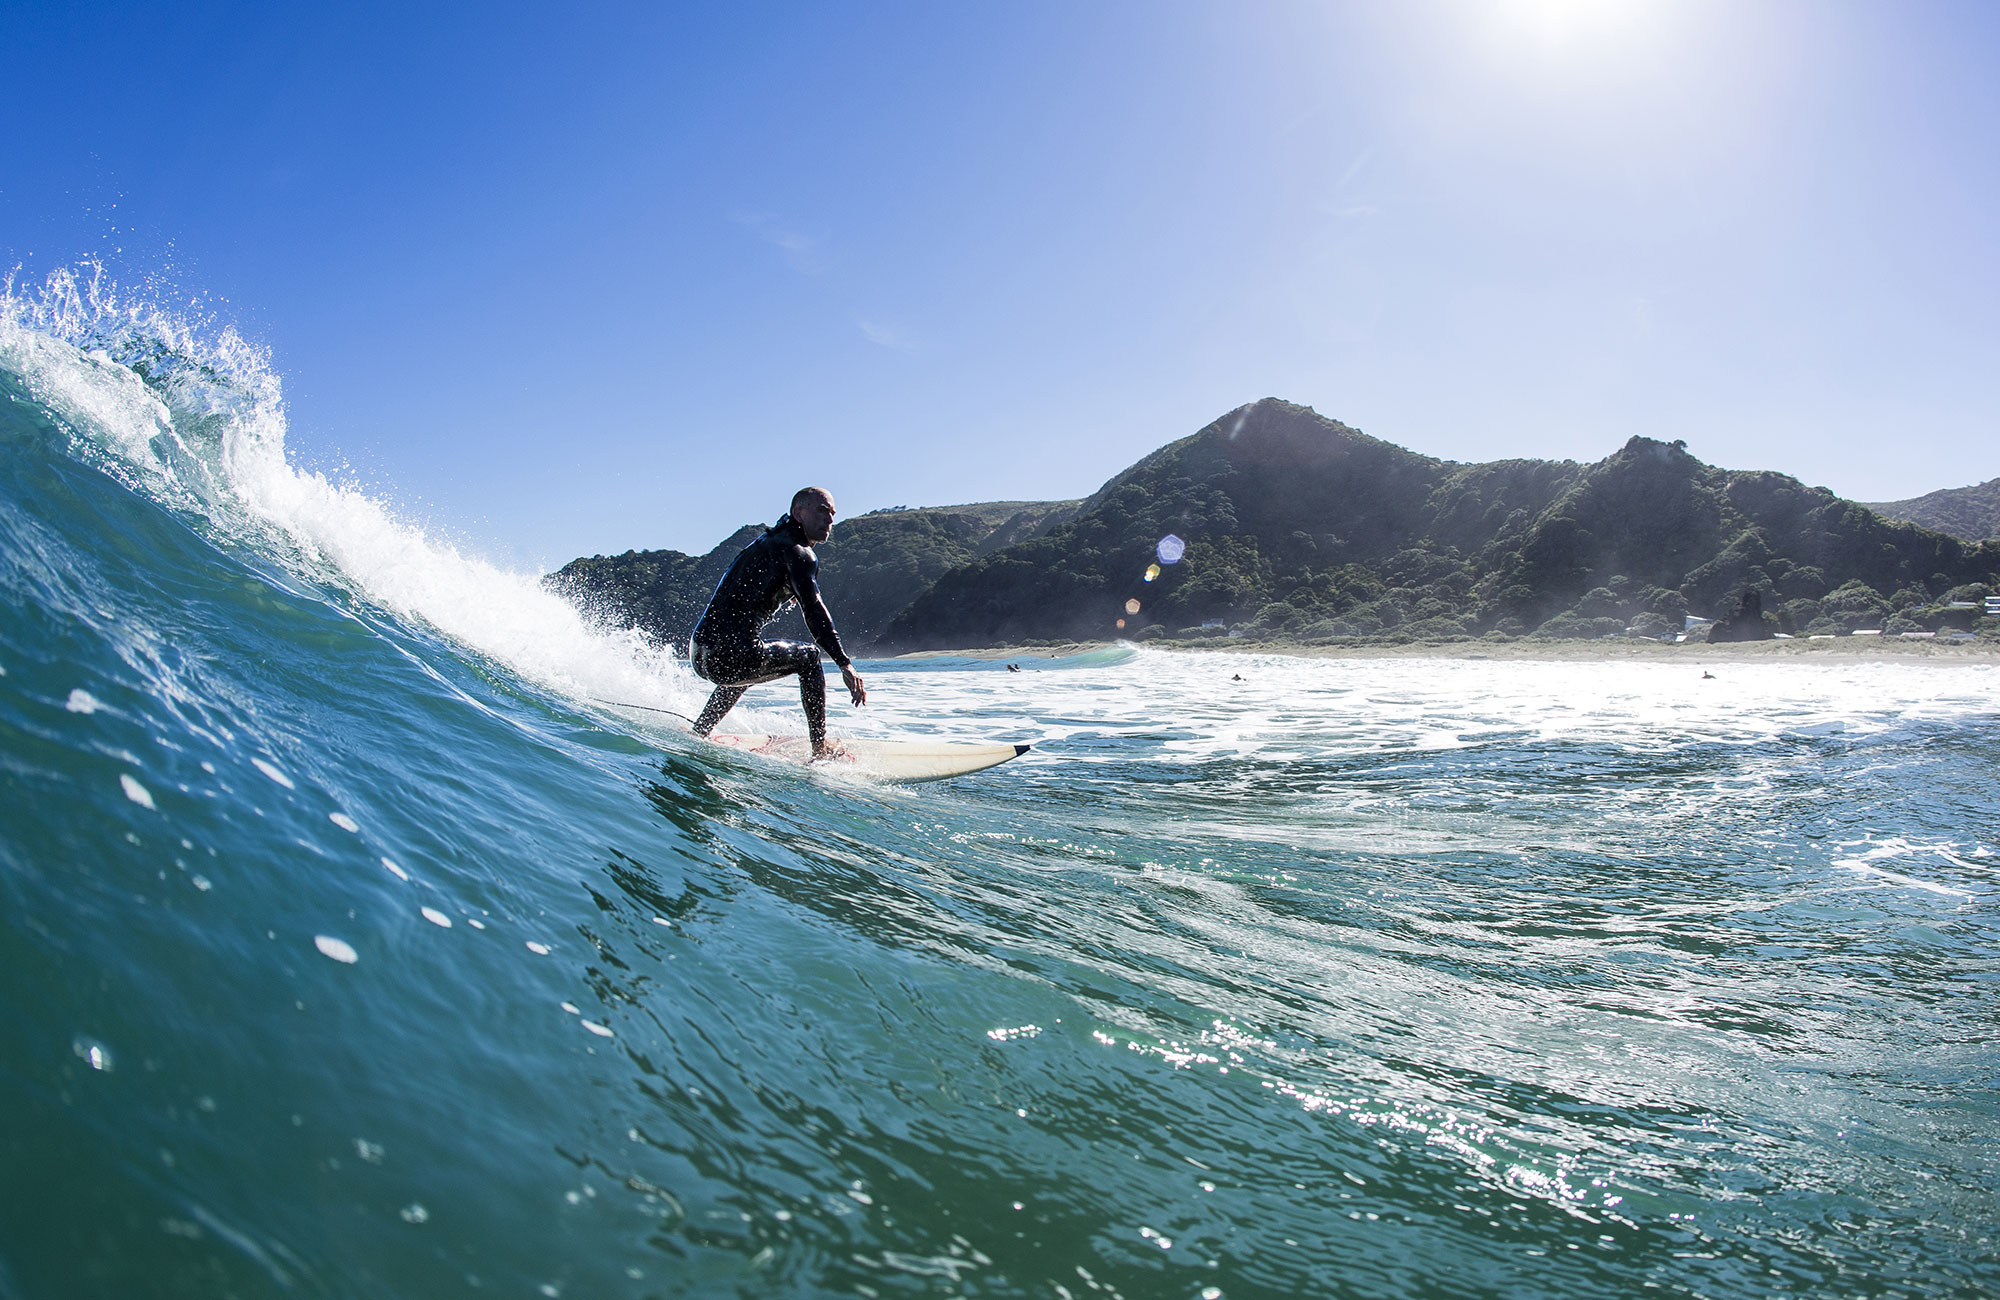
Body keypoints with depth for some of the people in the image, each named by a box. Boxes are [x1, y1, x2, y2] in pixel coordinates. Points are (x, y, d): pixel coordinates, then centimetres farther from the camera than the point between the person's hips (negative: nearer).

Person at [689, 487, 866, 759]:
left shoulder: (767, 542, 22)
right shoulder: (799, 553, -5)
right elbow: (813, 611, -18)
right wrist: (845, 664, -22)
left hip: (698, 655, 9)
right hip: (730, 657, -9)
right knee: (808, 657, 12)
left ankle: (698, 734, 39)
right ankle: (821, 750, 9)